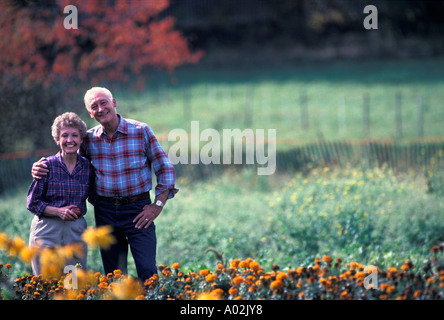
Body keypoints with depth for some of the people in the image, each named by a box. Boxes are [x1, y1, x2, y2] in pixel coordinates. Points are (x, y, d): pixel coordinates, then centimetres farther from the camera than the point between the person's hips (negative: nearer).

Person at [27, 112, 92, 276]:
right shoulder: (47, 165, -3)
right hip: (46, 230, -2)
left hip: (76, 231, 2)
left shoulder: (88, 167, 4)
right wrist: (58, 211, -15)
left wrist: (78, 210, -4)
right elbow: (32, 203, -2)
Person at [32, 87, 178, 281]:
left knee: (148, 272, -10)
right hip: (105, 211, 3)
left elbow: (165, 169, 0)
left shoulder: (141, 131, -4)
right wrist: (40, 168, -2)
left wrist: (158, 205, -7)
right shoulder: (89, 139, 3)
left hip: (137, 210, -3)